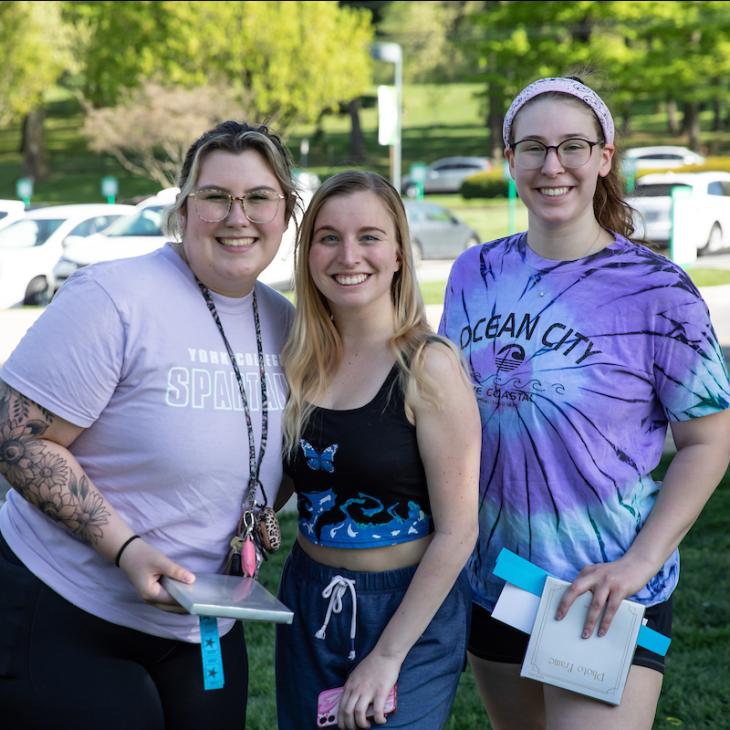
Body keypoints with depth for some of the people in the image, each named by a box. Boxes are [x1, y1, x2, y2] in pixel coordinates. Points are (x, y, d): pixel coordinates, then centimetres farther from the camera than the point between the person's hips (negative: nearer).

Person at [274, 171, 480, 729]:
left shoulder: (428, 365, -15)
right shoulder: (300, 362, 1)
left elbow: (457, 531, -15)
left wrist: (388, 655, -15)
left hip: (410, 609, -5)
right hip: (308, 603, 5)